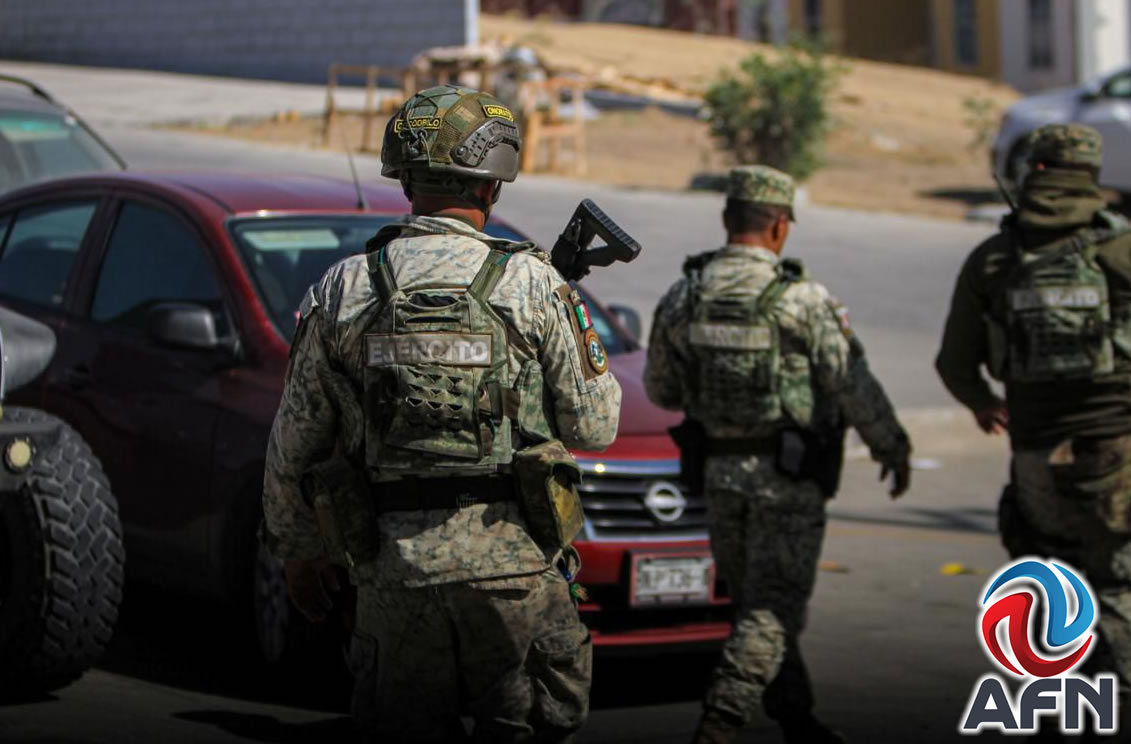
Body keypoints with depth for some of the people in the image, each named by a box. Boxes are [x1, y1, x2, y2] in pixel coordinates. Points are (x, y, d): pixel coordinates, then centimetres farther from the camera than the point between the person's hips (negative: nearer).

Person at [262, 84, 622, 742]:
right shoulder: (531, 282, -3)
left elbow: (294, 445, 9)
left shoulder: (342, 290, 4)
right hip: (513, 564, -2)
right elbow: (593, 427, 3)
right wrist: (574, 319, 18)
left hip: (393, 568, 2)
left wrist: (298, 549, 22)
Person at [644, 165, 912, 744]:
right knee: (773, 608, 0)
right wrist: (892, 447, 5)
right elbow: (855, 387, -9)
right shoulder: (803, 299, -13)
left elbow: (661, 390, 10)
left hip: (718, 472, 5)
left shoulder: (681, 298, 0)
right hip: (787, 477, -5)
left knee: (753, 600, 18)